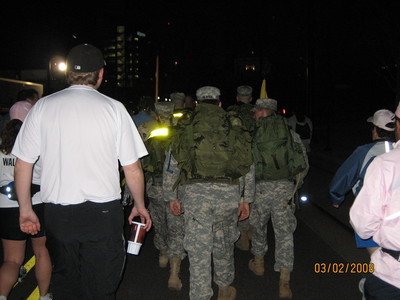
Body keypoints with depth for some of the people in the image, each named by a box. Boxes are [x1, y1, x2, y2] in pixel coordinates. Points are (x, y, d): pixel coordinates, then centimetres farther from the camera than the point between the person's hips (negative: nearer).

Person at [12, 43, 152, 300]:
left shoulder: (43, 106, 2)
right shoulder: (113, 108, -4)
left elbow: (22, 165, 5)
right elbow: (133, 168, -2)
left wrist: (25, 209, 16)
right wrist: (140, 206, 12)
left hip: (57, 213, 3)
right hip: (104, 212, -2)